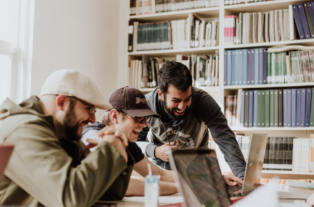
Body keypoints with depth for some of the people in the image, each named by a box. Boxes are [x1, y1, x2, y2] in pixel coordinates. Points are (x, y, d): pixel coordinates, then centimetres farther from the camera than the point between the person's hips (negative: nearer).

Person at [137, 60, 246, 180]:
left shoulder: (203, 101, -24)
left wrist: (243, 176, -44)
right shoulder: (146, 105, -22)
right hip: (158, 169, -1)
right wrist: (155, 151, -32)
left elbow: (226, 140, -30)